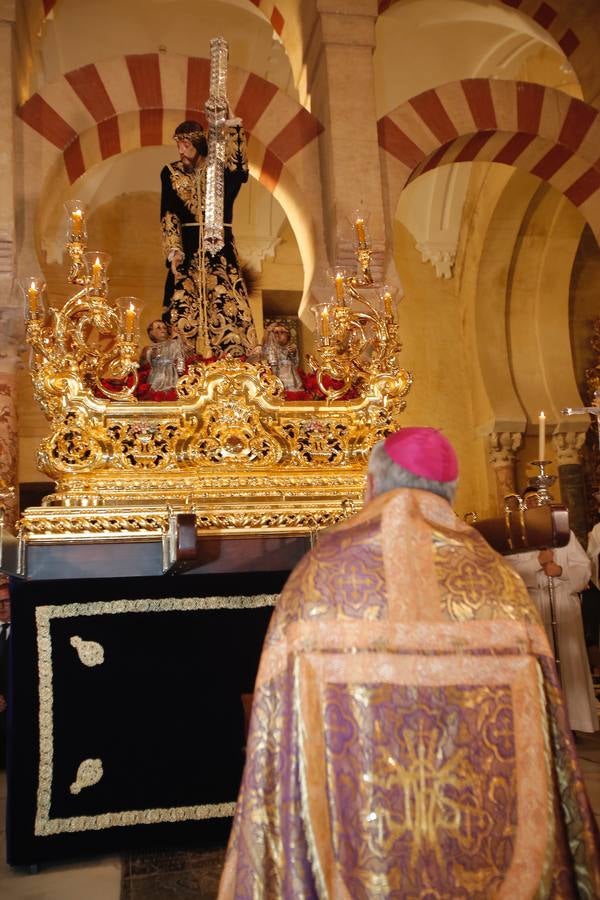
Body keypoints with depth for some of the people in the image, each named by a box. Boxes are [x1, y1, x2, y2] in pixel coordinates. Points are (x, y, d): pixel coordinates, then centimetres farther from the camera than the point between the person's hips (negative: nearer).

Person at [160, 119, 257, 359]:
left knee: (225, 308, -8)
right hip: (186, 248, 1)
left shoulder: (220, 168, 7)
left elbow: (240, 174, -17)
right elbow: (168, 215, 2)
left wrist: (232, 129, -16)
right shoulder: (171, 173, 9)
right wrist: (174, 251, -11)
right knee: (184, 310, -6)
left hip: (220, 249, 0)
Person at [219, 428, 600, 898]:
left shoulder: (319, 572, -11)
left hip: (350, 858, -1)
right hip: (485, 862, 2)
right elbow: (540, 752, -2)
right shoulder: (501, 580, -7)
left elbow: (277, 738, -7)